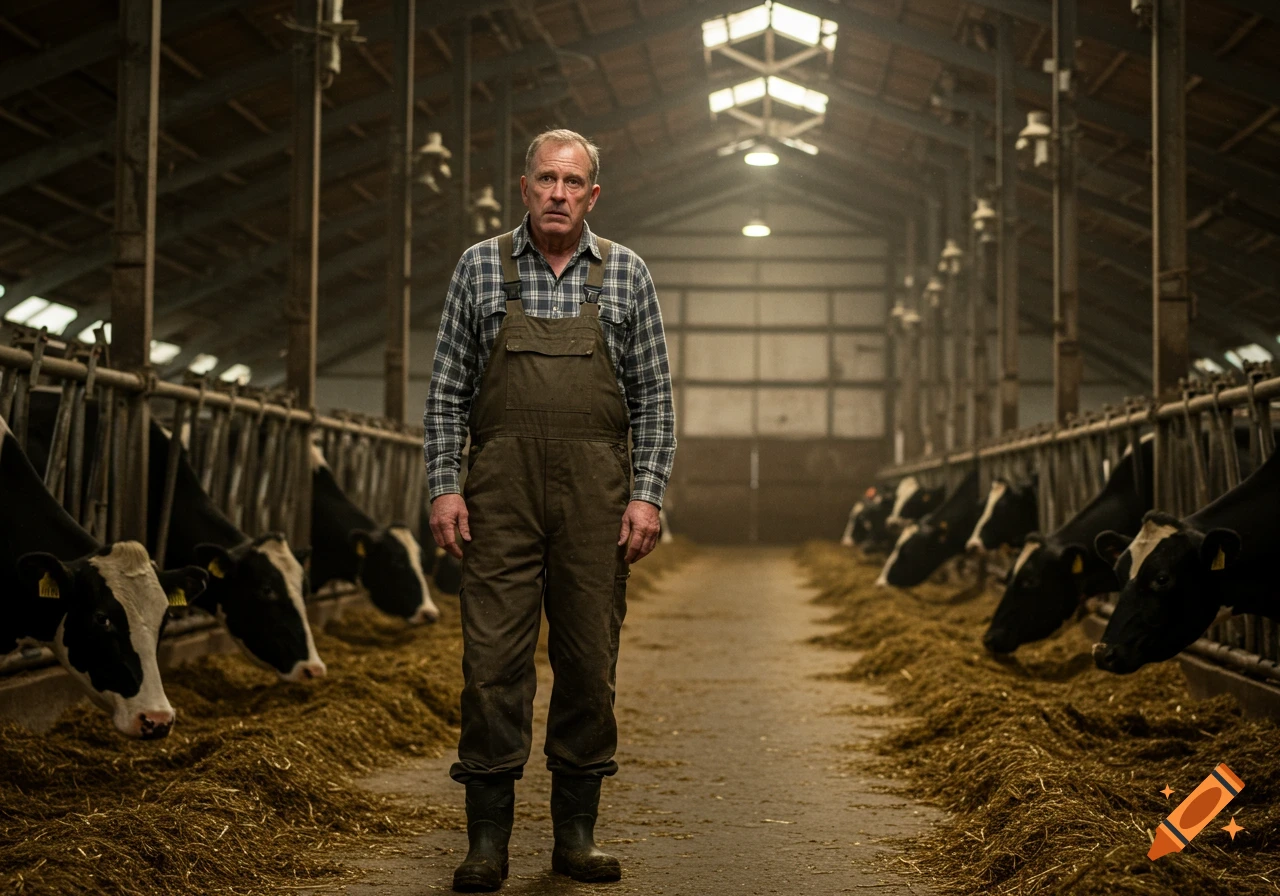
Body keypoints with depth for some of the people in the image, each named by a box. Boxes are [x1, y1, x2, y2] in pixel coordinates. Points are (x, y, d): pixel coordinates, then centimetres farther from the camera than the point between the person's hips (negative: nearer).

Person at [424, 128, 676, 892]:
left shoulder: (625, 275, 7)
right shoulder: (481, 268, 7)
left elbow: (654, 398, 6)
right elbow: (447, 392, 7)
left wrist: (648, 495, -3)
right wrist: (444, 487, -3)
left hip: (596, 493, 1)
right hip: (501, 492, -1)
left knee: (590, 662, 4)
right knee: (493, 659, -3)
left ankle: (577, 834, 15)